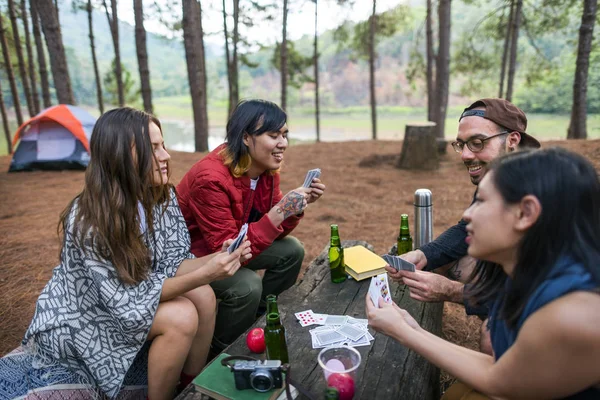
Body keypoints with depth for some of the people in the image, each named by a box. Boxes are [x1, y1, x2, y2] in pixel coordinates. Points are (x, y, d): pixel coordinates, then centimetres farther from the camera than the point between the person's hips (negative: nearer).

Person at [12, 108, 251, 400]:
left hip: (130, 296, 6)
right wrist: (203, 275, -39)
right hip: (80, 317, -6)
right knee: (181, 317, -26)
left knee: (203, 297, -18)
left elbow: (172, 262, -9)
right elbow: (127, 300, -29)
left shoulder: (162, 196, -12)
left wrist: (218, 258, -28)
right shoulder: (88, 221, -31)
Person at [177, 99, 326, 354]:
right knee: (247, 285, -28)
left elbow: (274, 233, -2)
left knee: (291, 250, -2)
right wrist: (278, 212, -36)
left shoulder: (267, 169, -8)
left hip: (231, 242, 8)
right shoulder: (212, 179, -32)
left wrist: (297, 206, -20)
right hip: (190, 254, -7)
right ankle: (221, 351, 2)